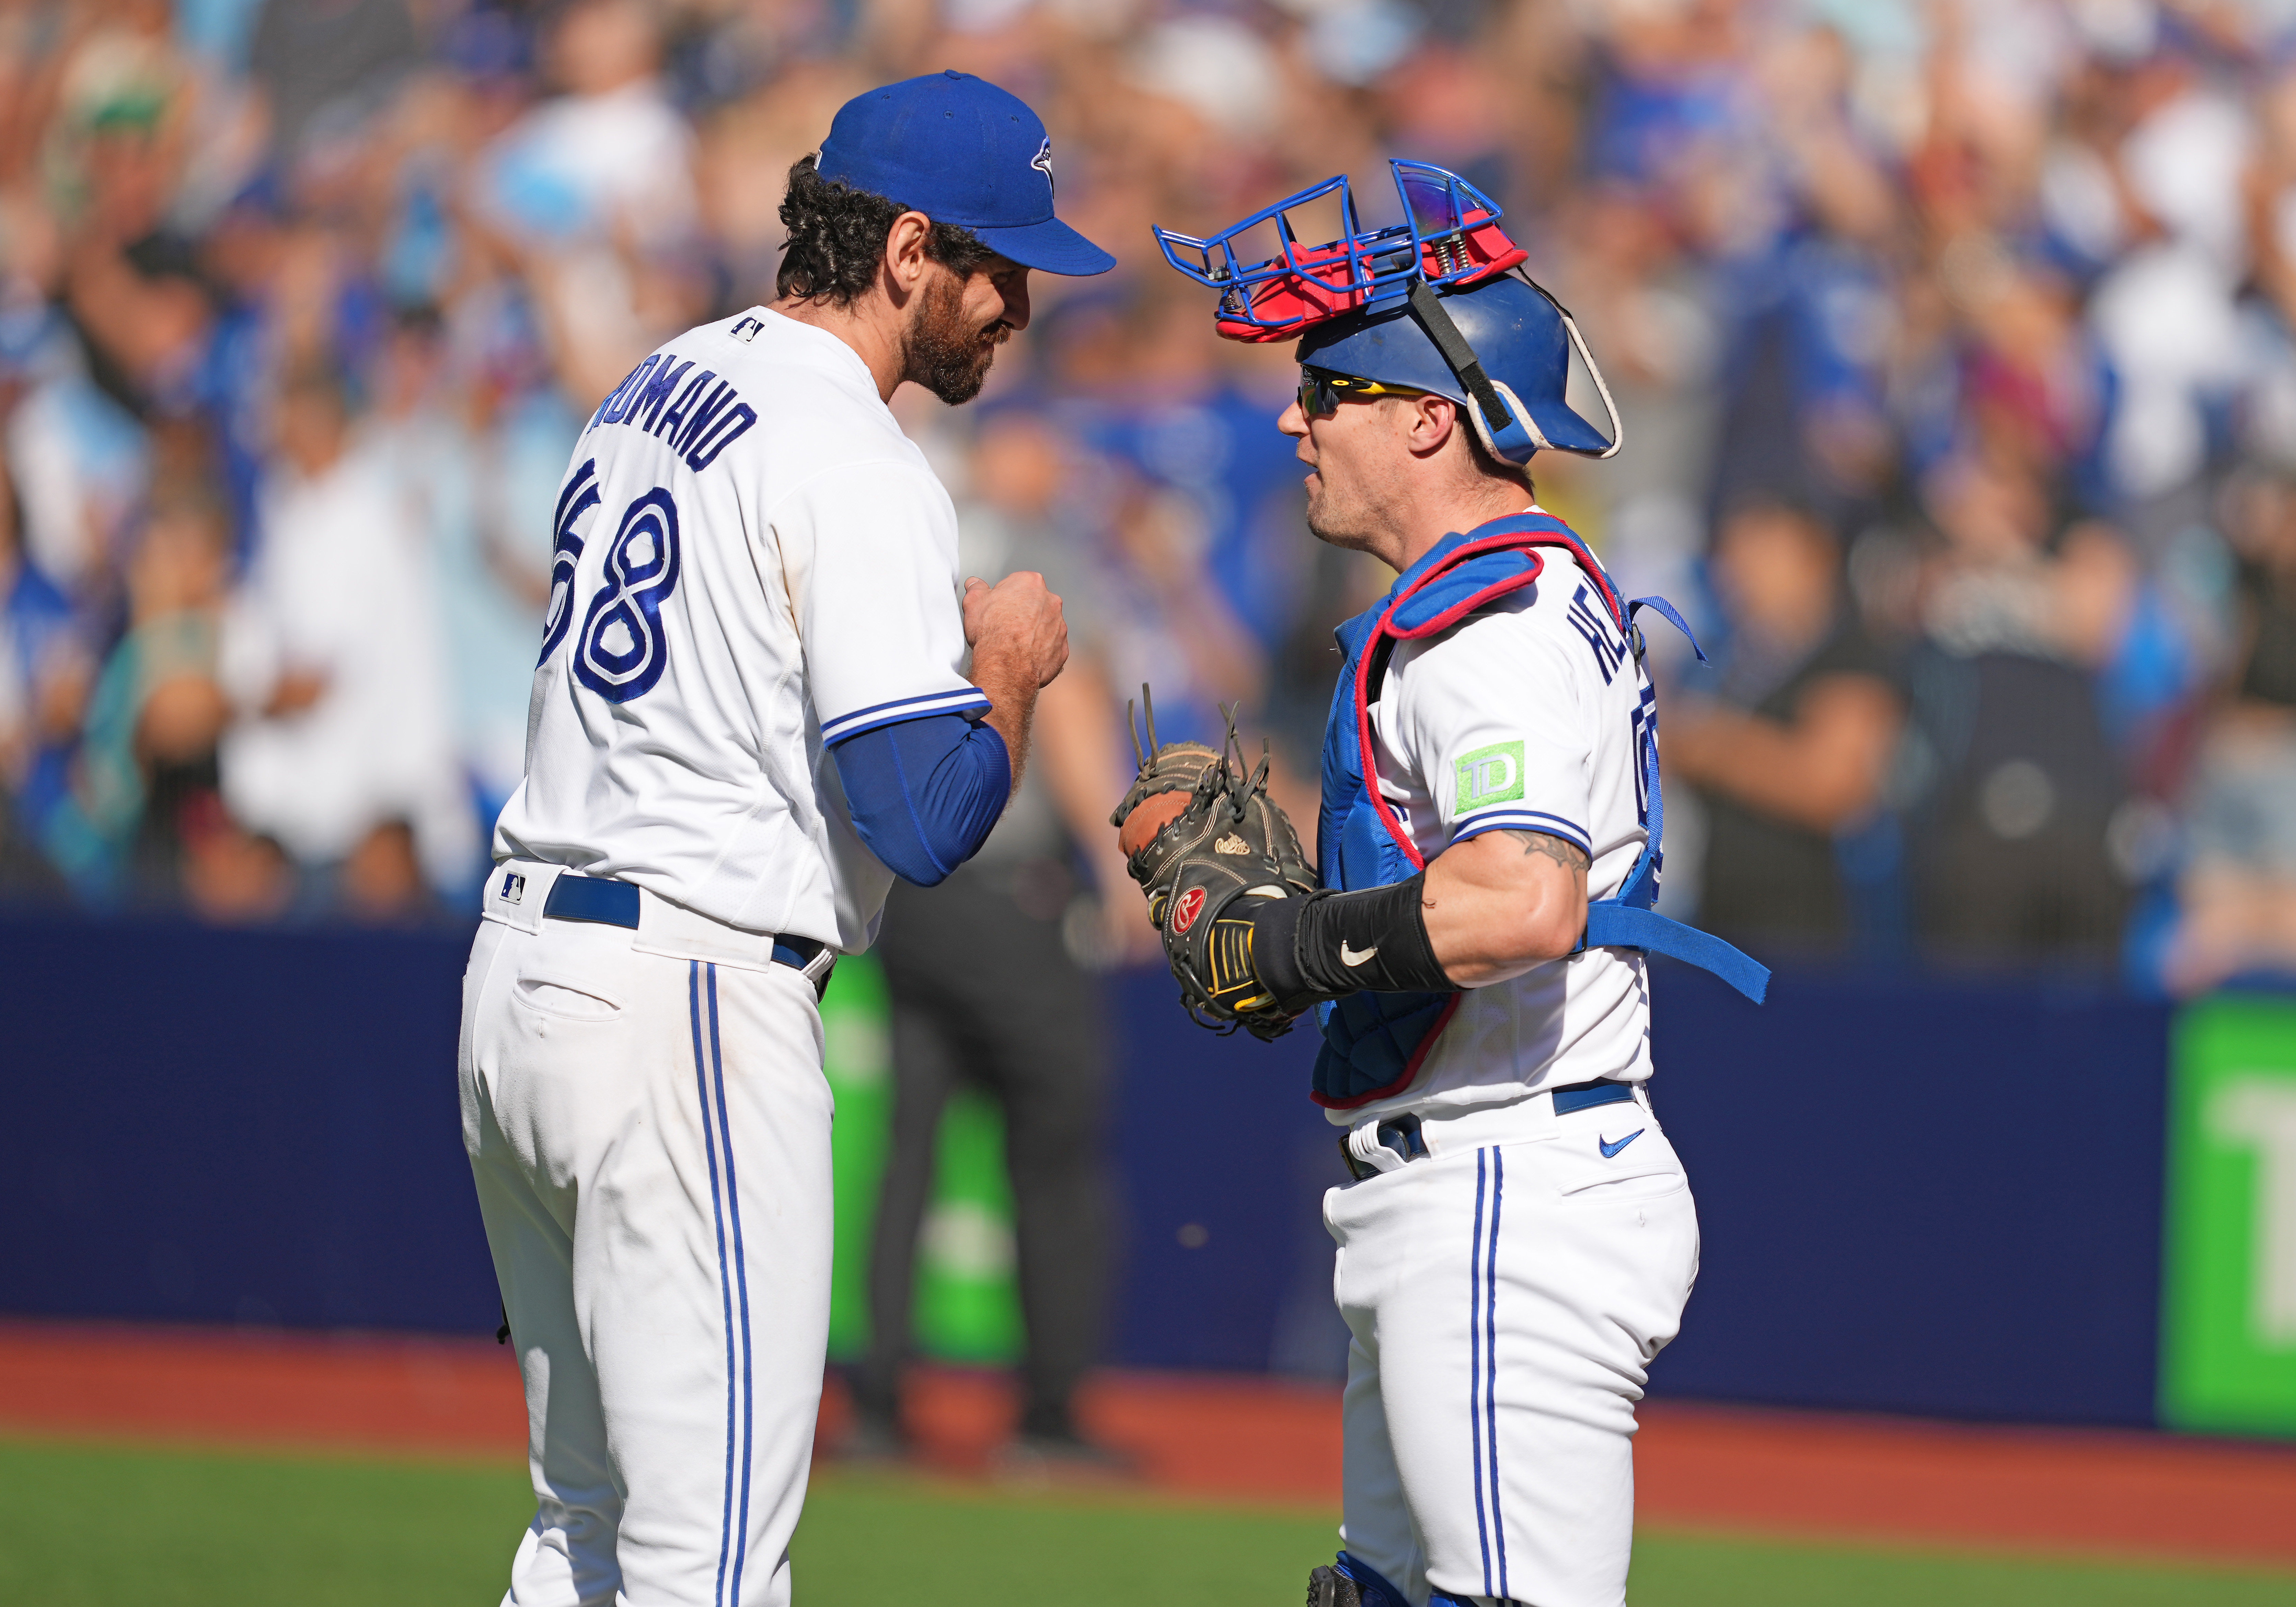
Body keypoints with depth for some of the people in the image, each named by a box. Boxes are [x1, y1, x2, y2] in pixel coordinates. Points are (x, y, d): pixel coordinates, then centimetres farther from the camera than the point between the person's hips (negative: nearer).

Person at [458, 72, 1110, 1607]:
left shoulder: (652, 392, 15)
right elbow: (926, 818, -21)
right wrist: (1011, 666, -1)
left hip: (519, 972, 10)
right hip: (690, 1009, -10)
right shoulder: (853, 471, -14)